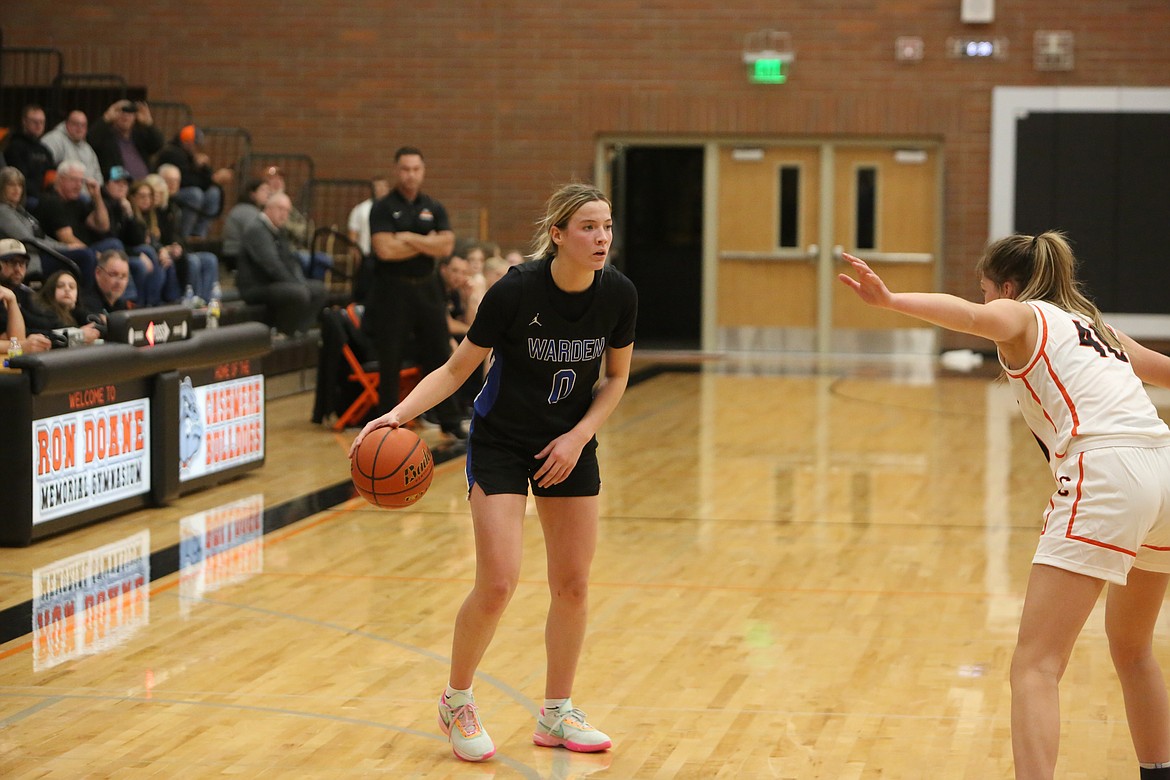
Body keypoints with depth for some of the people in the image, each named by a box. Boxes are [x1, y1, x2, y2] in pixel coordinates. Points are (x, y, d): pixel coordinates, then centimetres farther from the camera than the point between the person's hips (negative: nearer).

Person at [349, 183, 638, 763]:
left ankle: (557, 714, 22)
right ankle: (457, 702, 12)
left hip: (569, 446, 4)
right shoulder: (515, 291, -23)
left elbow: (615, 377, 3)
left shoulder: (618, 295, -13)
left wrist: (579, 435, -10)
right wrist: (400, 413, -27)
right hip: (500, 446, -4)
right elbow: (457, 369, -13)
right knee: (498, 584, -12)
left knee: (572, 584, 5)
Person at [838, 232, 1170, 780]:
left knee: (1035, 666, -11)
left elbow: (971, 317, -15)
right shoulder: (1094, 328, 29)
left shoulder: (1022, 315, 9)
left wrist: (891, 300, -31)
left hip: (1105, 472, -8)